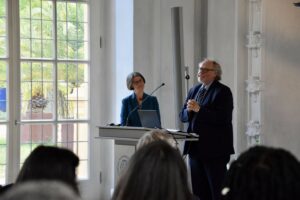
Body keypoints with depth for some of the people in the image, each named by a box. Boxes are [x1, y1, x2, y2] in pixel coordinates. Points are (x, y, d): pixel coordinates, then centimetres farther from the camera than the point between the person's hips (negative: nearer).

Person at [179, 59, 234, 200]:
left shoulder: (223, 91, -7)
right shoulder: (194, 90, 15)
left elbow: (223, 118, -19)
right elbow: (182, 116, 14)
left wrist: (199, 109, -21)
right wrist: (189, 110, -9)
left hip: (214, 149, -7)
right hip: (195, 147, 7)